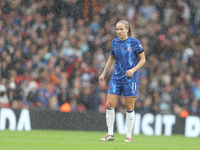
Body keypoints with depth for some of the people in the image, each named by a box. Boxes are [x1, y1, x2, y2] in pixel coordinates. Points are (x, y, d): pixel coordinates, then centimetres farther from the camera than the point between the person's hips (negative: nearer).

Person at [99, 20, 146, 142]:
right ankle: (110, 134, 2)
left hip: (130, 78, -4)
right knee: (110, 104, -6)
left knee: (129, 107, -1)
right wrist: (104, 73, 19)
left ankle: (129, 135, 9)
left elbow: (143, 59, -2)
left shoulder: (134, 42, -7)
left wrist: (133, 70, -16)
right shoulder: (115, 42, 6)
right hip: (116, 77, 4)